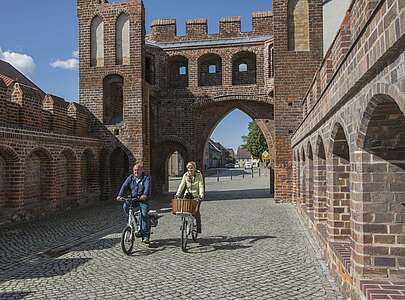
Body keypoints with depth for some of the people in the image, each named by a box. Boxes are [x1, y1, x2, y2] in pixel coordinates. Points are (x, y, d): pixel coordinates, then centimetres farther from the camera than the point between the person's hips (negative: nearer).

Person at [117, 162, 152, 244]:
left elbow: (147, 187, -21)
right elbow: (124, 186, -7)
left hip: (143, 200, -4)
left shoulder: (146, 178, -3)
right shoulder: (130, 178, 7)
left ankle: (145, 236, -17)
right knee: (125, 206, -24)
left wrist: (144, 195, -41)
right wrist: (120, 195, -24)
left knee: (144, 213, -21)